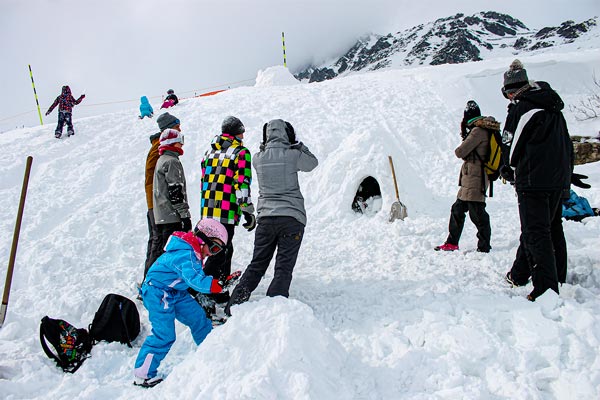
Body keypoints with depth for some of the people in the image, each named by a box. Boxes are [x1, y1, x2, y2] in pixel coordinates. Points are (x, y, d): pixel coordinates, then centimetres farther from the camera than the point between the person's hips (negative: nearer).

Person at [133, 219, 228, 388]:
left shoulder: (192, 252, 2)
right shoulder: (186, 255, -29)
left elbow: (195, 277, 16)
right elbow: (197, 281, -40)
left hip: (176, 291, 10)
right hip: (157, 292, -10)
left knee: (198, 318, 13)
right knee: (164, 335, -12)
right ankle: (143, 375, 1)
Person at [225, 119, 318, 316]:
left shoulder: (258, 158, 2)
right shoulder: (292, 155, -7)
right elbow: (312, 163, 12)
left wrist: (266, 146, 17)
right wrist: (298, 145, 19)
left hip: (265, 217, 4)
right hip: (291, 218, -4)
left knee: (256, 265, 15)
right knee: (283, 268, 2)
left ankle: (233, 307, 10)